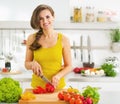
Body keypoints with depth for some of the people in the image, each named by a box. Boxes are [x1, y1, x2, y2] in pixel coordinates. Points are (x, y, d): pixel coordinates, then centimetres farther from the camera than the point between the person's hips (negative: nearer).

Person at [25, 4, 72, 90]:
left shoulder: (63, 39, -2)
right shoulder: (32, 38, 0)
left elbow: (69, 66, 3)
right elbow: (27, 64, 9)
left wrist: (58, 76, -13)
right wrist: (33, 63, -12)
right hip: (37, 86, 1)